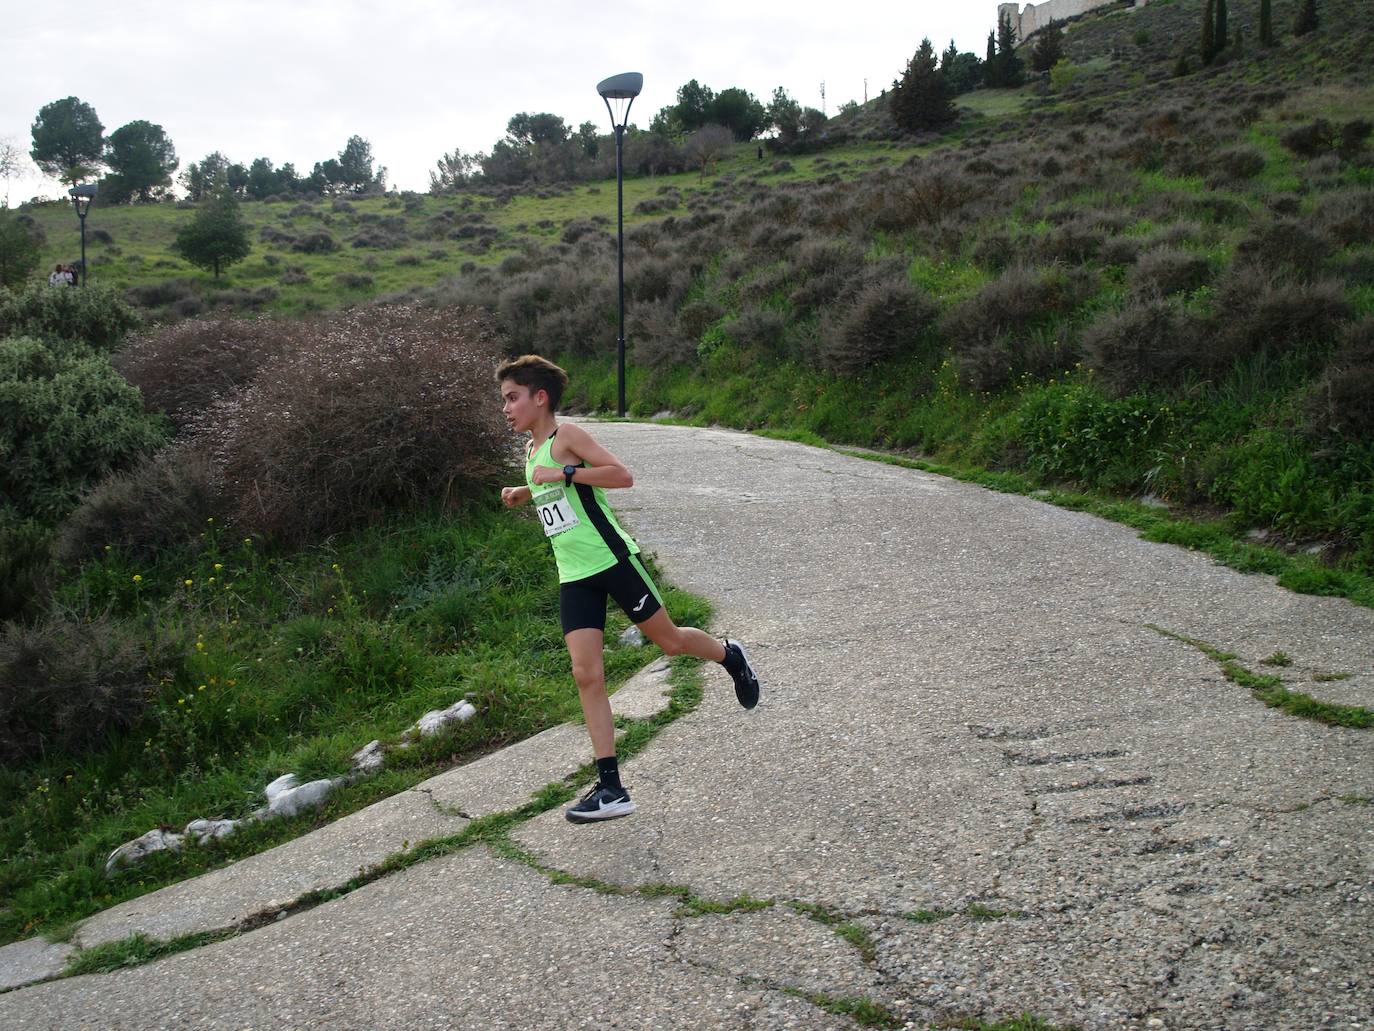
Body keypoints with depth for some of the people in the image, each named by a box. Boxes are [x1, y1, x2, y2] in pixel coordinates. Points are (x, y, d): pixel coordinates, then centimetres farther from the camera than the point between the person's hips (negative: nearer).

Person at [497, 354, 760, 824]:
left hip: (612, 560, -7)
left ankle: (730, 656, 41)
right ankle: (610, 789, -2)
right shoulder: (531, 451, 14)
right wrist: (522, 495, 13)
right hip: (574, 577, 7)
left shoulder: (566, 435, -10)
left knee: (669, 641, 6)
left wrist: (563, 473, -23)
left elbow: (622, 475, -20)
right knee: (586, 675, -3)